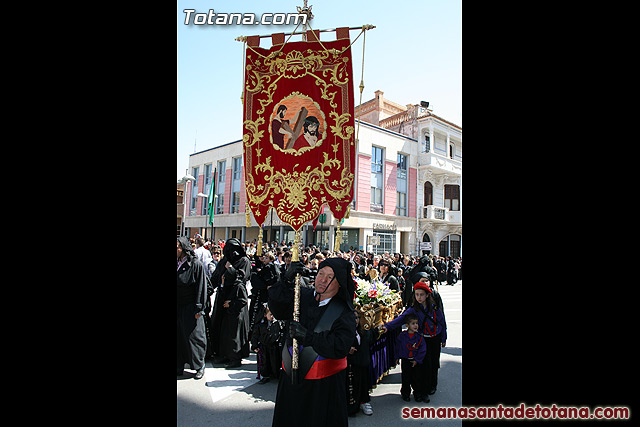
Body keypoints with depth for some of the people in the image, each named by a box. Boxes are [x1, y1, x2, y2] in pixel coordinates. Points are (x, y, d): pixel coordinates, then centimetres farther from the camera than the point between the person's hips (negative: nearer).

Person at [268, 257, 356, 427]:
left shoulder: (344, 312, -12)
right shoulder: (302, 295, -2)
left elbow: (341, 348, -22)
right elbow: (278, 311, -12)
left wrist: (308, 336, -29)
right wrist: (287, 281, -24)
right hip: (291, 375, 4)